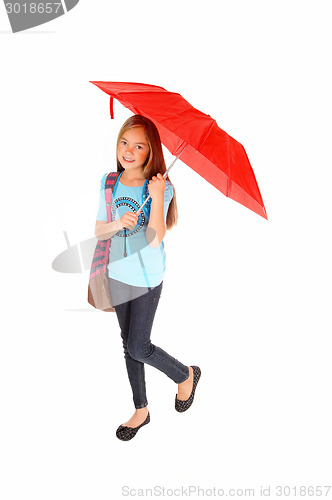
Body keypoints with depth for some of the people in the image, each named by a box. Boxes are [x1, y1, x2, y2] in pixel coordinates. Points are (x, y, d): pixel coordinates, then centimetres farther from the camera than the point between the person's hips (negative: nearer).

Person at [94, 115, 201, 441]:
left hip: (147, 279, -5)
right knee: (128, 345, 15)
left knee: (138, 348, 0)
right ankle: (141, 411, 34)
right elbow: (98, 231, 2)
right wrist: (117, 224, -19)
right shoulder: (109, 183, 0)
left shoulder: (161, 187, -15)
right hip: (118, 274, 5)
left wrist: (157, 198, -33)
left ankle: (186, 375, 30)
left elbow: (155, 240, -24)